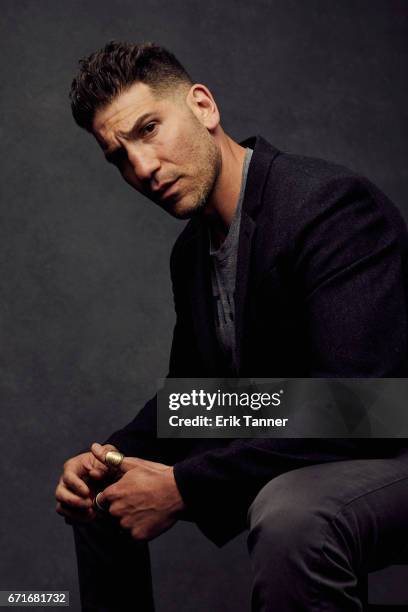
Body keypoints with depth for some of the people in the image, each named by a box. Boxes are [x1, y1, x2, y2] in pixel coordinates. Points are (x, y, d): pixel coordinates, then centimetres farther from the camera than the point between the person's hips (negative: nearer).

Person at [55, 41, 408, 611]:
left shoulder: (331, 203, -23)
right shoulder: (191, 250, 6)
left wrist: (182, 487, -27)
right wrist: (114, 455, -5)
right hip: (274, 451, 9)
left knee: (290, 516, -40)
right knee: (99, 488, 13)